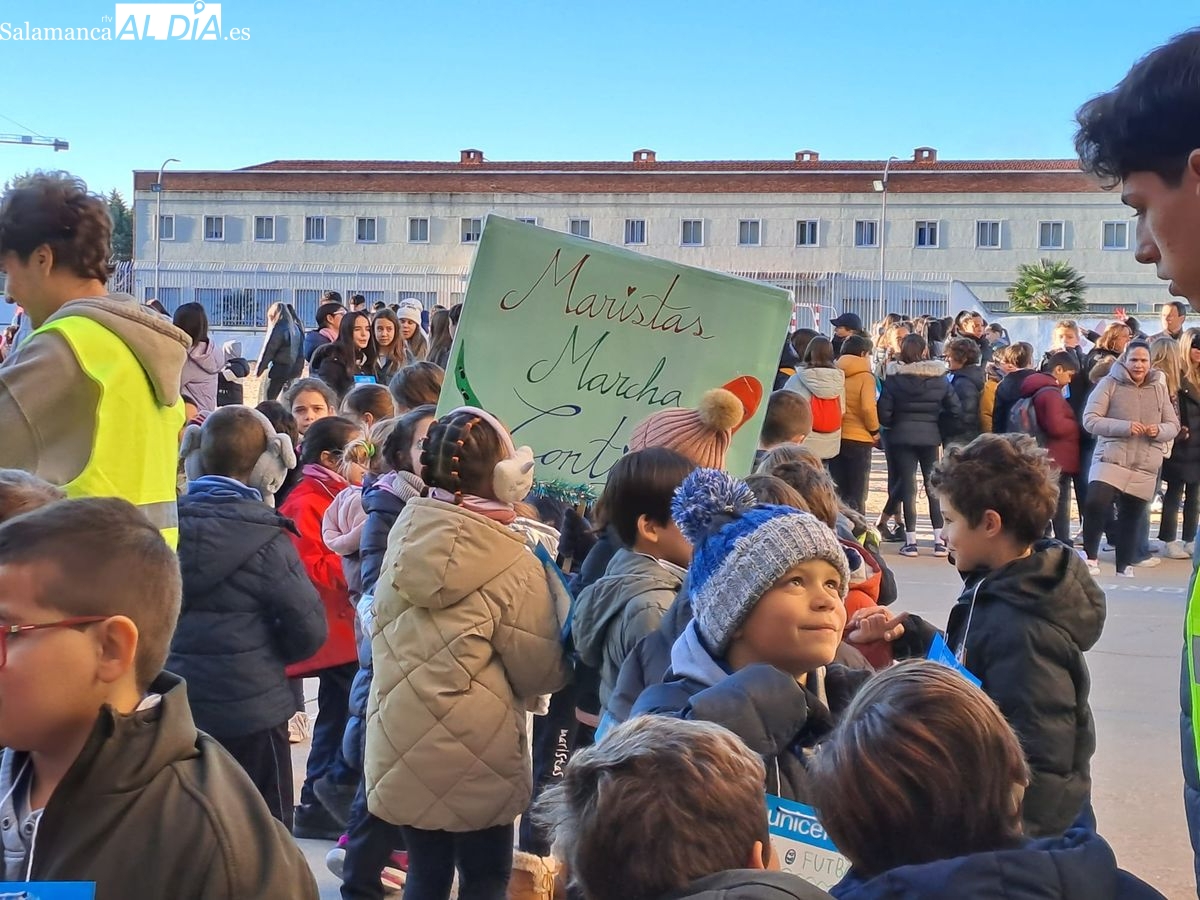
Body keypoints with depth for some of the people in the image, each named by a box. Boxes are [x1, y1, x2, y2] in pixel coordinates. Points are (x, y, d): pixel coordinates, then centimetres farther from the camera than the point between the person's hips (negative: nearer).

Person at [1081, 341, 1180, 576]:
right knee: (1095, 504, -24)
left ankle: (1125, 567, 24)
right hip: (1111, 458, -4)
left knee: (1131, 519, 9)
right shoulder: (1109, 383, -2)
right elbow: (1090, 419, -8)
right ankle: (1090, 557, -9)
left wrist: (1159, 430, -10)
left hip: (1145, 466, 4)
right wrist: (1124, 427, -20)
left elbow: (1174, 425, 14)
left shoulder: (1159, 388, 11)